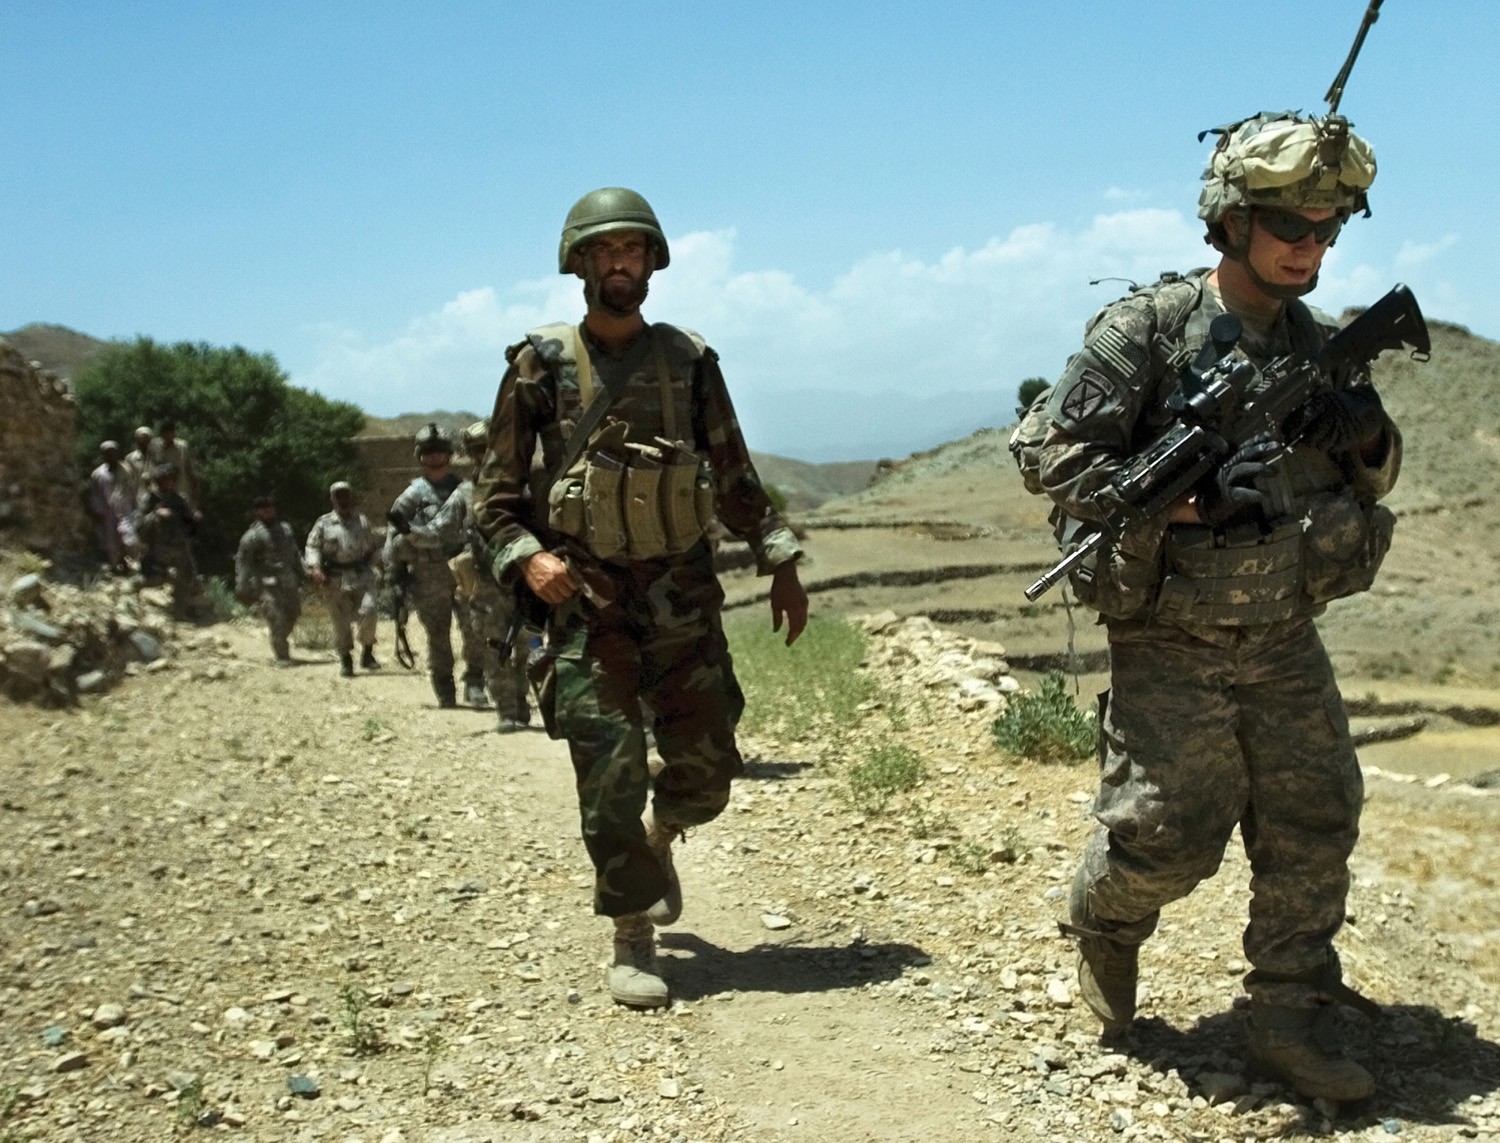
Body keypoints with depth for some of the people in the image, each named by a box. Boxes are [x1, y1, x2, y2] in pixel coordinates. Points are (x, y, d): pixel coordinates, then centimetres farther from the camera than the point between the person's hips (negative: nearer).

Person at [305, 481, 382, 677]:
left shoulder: (362, 521, 12)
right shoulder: (324, 523, 6)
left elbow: (374, 547, 22)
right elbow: (311, 547, 3)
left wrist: (367, 566, 10)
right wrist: (315, 568, -12)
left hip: (362, 576, 1)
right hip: (336, 580, -1)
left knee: (367, 611, -19)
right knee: (341, 623, 1)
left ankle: (367, 653, -2)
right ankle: (346, 661, 16)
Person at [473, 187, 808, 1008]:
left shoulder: (689, 361, 7)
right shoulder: (541, 364, 0)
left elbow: (735, 478, 12)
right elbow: (494, 493, 1)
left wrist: (780, 562, 4)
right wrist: (526, 557, -16)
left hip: (682, 594, 3)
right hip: (585, 601, -2)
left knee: (705, 769, 6)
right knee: (610, 774, -6)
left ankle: (658, 838, 40)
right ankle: (632, 940, 10)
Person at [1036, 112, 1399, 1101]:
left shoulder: (1326, 345, 7)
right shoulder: (1143, 331, -11)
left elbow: (1377, 481, 15)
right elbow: (1068, 463, -14)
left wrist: (1368, 438, -8)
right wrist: (1186, 498, -24)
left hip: (1286, 642, 6)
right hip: (1171, 647, -5)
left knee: (1316, 824, 5)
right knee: (1171, 833, -3)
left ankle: (1293, 1017, 19)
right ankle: (1104, 926, 29)